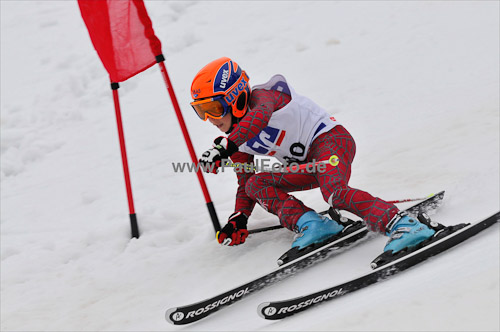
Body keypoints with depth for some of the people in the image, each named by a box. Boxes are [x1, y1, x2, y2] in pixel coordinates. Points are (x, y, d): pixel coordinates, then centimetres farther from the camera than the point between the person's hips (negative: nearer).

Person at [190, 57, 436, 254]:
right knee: (256, 184, -8)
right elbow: (244, 182, 19)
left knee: (335, 193, -35)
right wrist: (239, 219, 3)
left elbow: (260, 116, -37)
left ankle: (402, 225, -42)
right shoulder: (238, 141, 12)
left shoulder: (262, 96, -12)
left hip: (329, 139, -9)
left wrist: (225, 147, -48)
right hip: (309, 164, 9)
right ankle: (311, 225, -21)